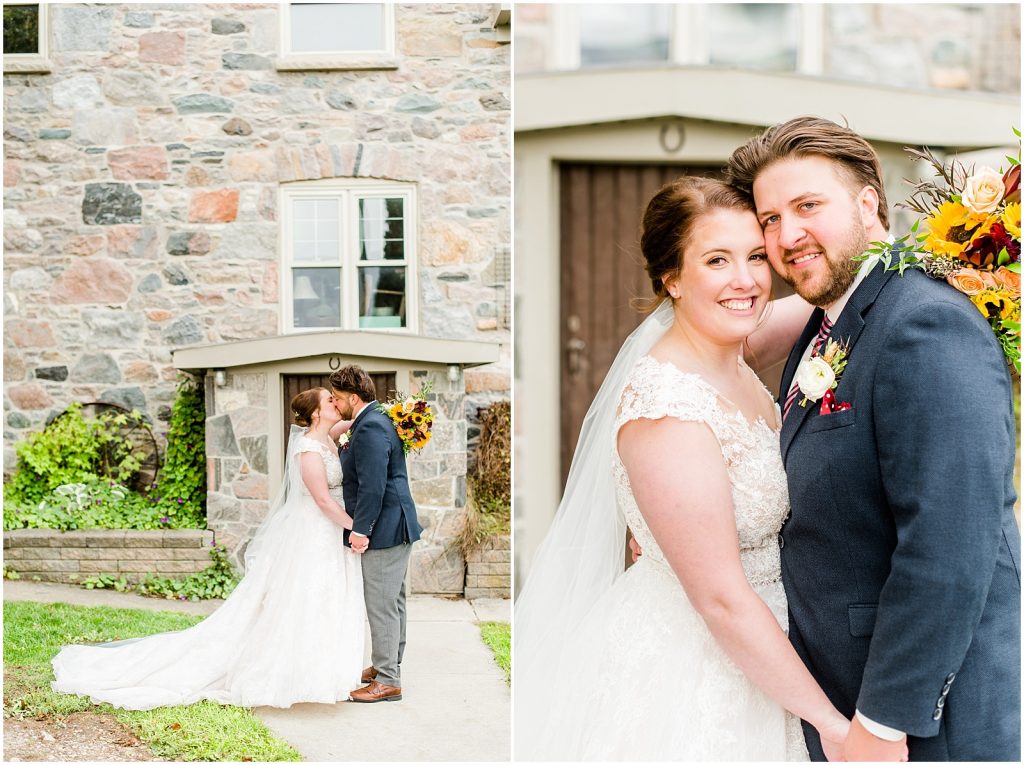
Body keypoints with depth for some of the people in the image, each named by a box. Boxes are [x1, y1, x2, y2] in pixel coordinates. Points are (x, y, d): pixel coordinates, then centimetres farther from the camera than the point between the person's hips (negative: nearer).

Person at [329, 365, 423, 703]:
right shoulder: (374, 422, 13)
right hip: (395, 529, 11)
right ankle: (387, 665, 31)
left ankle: (387, 681, 3)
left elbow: (372, 486, -25)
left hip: (384, 531, -11)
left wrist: (361, 529, -21)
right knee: (392, 602, 19)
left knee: (381, 606, -4)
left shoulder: (370, 429, -20)